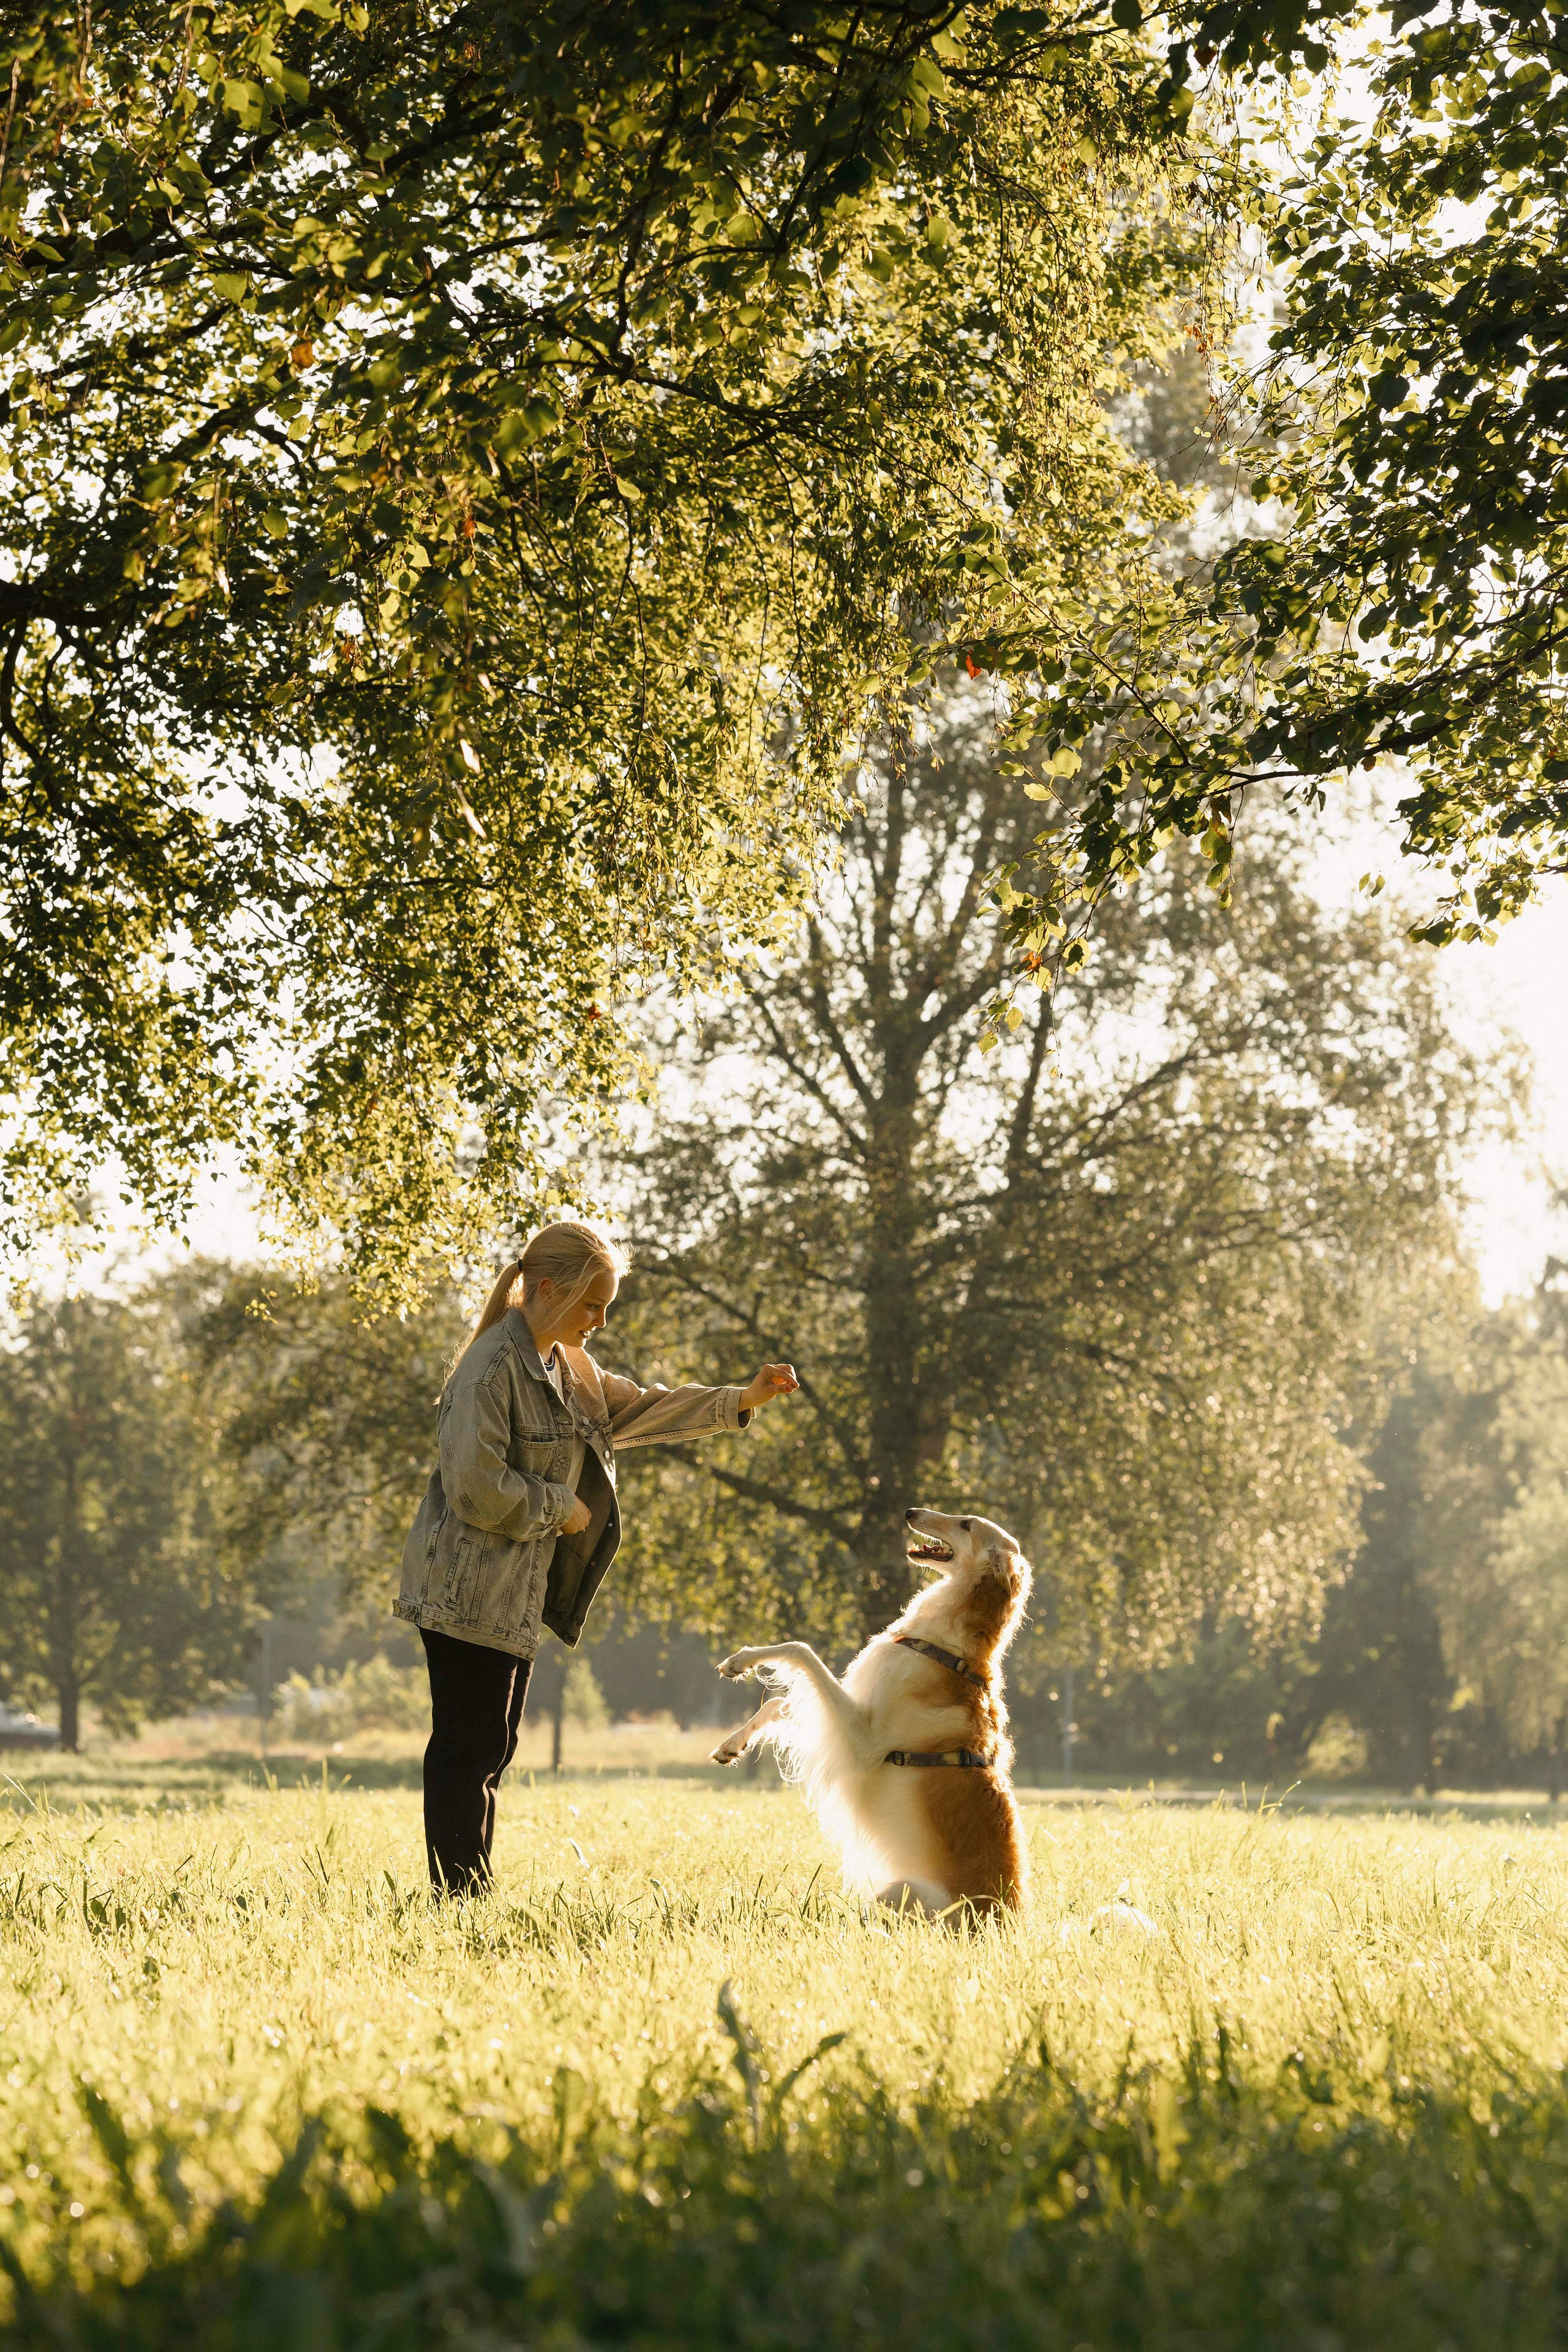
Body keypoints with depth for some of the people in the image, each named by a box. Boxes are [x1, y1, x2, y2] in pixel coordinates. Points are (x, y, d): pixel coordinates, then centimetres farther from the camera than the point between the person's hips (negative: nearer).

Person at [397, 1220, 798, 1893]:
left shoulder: (569, 1369, 13)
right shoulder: (493, 1369, -18)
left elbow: (638, 1410, 24)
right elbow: (477, 1489, -23)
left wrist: (740, 1401, 16)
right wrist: (560, 1507, -11)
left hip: (516, 1595, 10)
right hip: (470, 1592, -10)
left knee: (493, 1745, 12)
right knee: (468, 1748, -7)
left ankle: (472, 1899, 17)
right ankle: (455, 1902, -4)